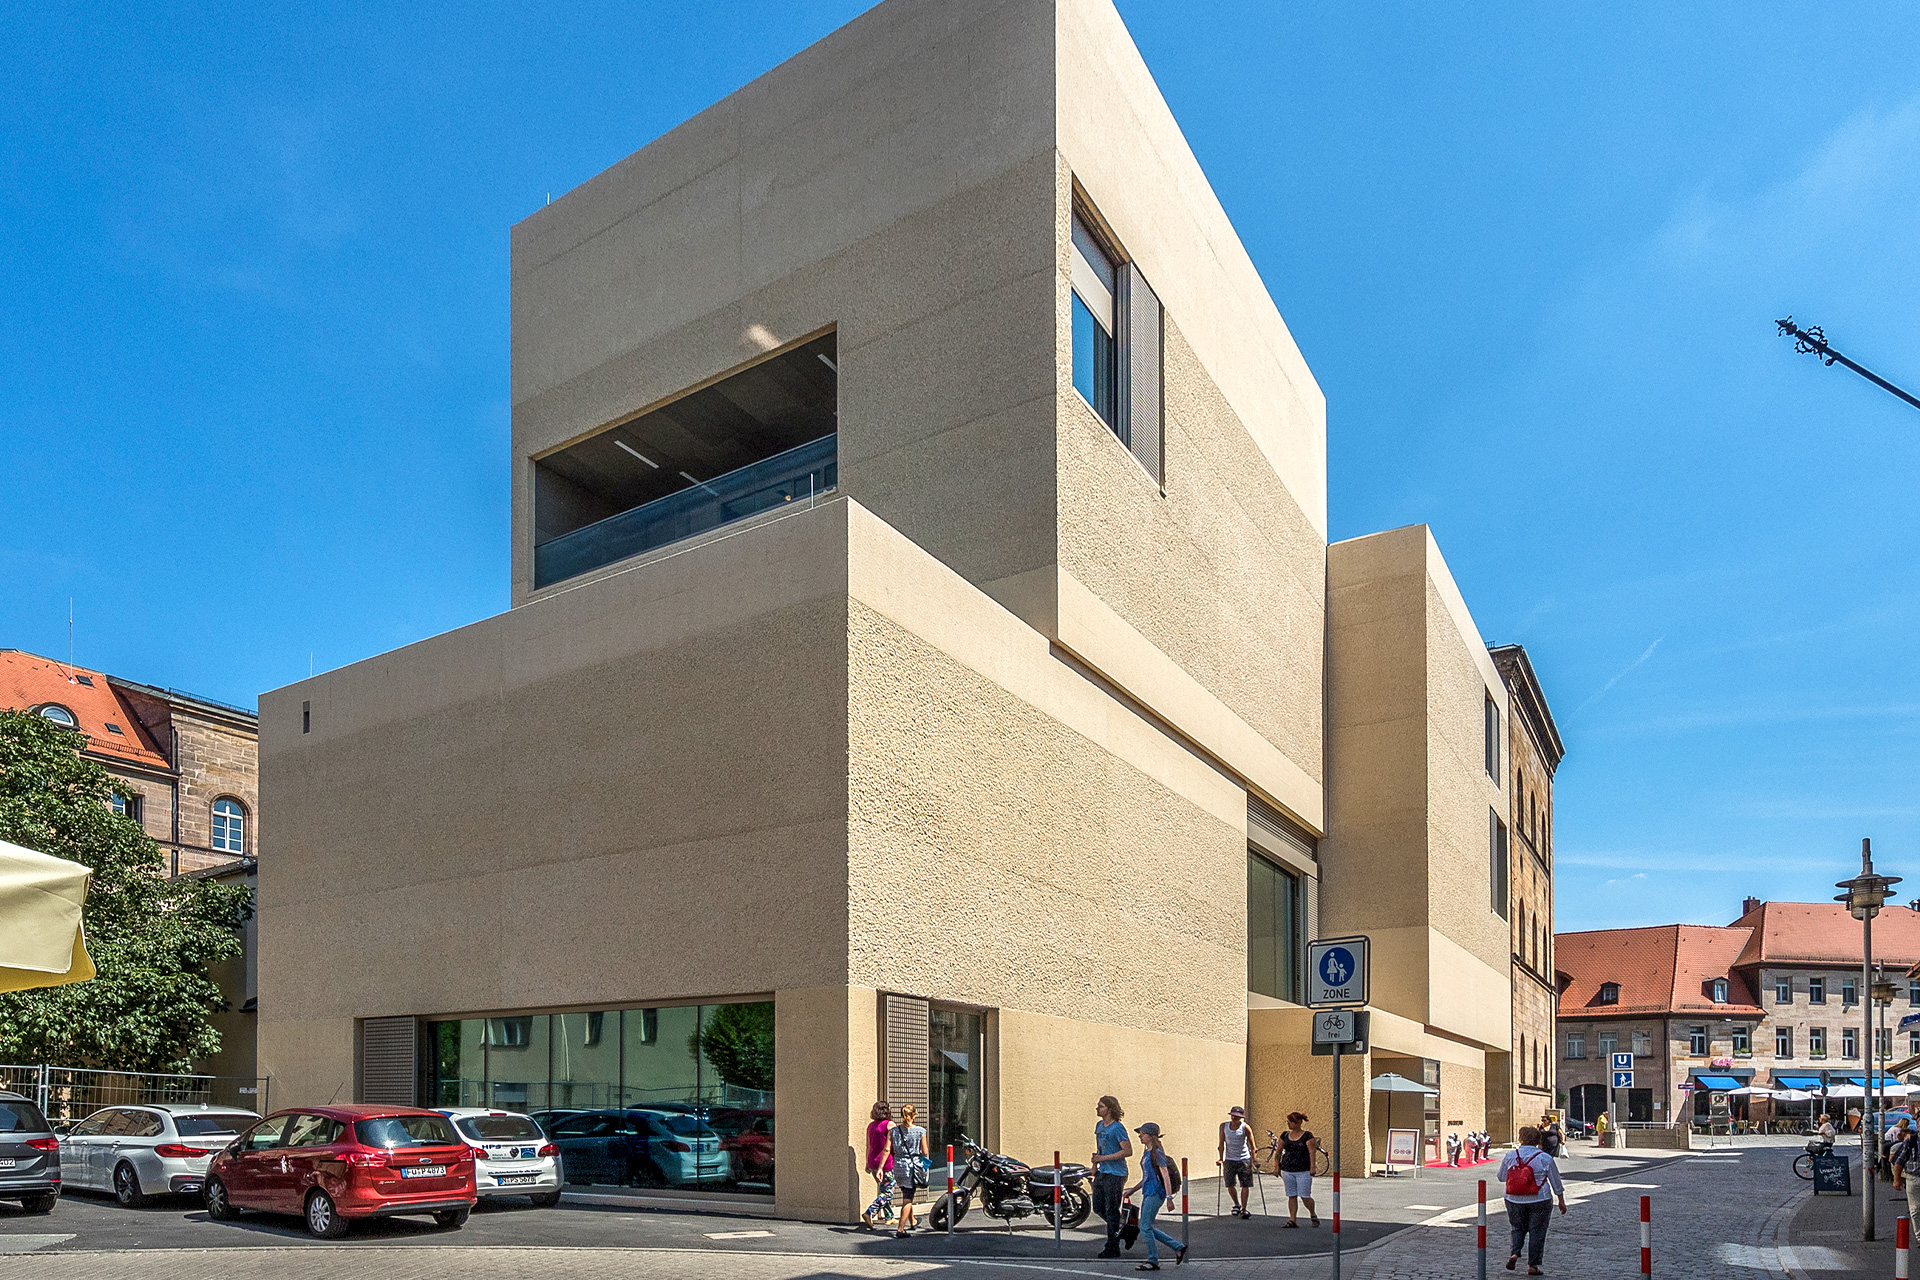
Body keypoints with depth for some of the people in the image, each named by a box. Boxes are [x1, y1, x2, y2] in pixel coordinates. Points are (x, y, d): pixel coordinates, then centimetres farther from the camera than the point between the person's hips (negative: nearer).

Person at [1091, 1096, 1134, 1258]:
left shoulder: (1117, 1128, -16)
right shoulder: (1099, 1125, 10)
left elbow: (1128, 1151, -21)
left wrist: (1103, 1158, -19)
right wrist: (1095, 1164, 11)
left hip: (1115, 1174, -9)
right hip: (1102, 1172, 9)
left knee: (1112, 1211, -2)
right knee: (1098, 1208, 13)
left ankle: (1113, 1248, 8)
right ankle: (1121, 1228, 32)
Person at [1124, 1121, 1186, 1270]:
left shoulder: (1157, 1153, -12)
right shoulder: (1146, 1153, 15)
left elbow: (1165, 1175, -17)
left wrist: (1169, 1197, -22)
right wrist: (1133, 1190, 23)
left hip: (1156, 1193, -10)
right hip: (1148, 1193, 10)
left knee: (1145, 1227, -7)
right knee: (1147, 1228, 11)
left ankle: (1153, 1261, 4)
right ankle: (1178, 1247, 19)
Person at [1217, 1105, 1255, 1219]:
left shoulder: (1245, 1127, -7)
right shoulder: (1224, 1126, 0)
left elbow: (1252, 1145, -2)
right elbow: (1221, 1143, 5)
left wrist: (1253, 1160, -7)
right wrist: (1221, 1159, 2)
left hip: (1244, 1159, -1)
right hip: (1230, 1160, 2)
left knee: (1245, 1185, -4)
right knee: (1230, 1185, -5)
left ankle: (1243, 1209, 8)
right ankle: (1237, 1205, 20)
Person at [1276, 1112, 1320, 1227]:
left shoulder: (1307, 1135, -4)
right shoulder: (1285, 1135, 10)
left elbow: (1312, 1152, -8)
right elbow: (1279, 1151, 15)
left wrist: (1312, 1168, -15)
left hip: (1303, 1171, -5)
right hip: (1287, 1171, 5)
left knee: (1305, 1196, -5)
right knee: (1291, 1196, 4)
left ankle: (1313, 1215, 19)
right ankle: (1292, 1220, 7)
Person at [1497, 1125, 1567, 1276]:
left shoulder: (1510, 1156, -3)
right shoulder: (1545, 1158, -7)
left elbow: (1501, 1177, 6)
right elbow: (1556, 1182, 0)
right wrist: (1561, 1201, 12)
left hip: (1514, 1200, 2)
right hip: (1540, 1201, -2)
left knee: (1518, 1228, 19)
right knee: (1537, 1232, 8)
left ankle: (1514, 1253, 0)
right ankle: (1533, 1265, 10)